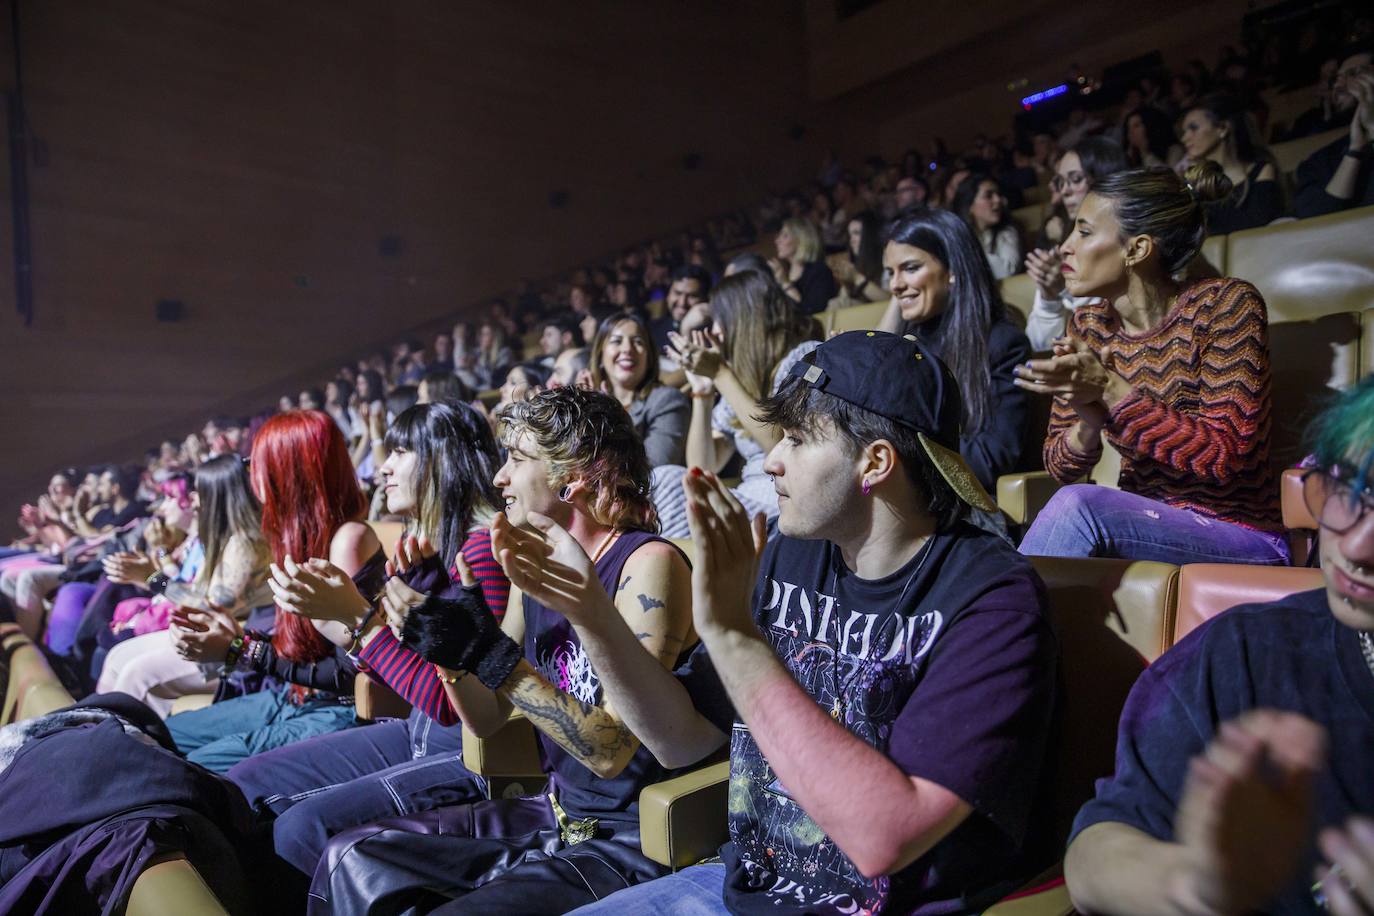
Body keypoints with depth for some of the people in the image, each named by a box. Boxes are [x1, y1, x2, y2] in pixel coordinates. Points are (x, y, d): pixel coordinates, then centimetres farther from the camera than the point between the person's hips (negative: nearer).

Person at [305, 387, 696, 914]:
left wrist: (490, 653, -27)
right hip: (554, 814, 7)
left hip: (628, 840, -7)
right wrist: (446, 643, -9)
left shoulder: (649, 563, -19)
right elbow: (487, 719, 8)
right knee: (351, 856, 0)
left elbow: (613, 752, -24)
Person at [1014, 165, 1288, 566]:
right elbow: (1060, 467, 2)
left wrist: (1111, 390, -24)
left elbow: (1227, 456, -17)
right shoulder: (1088, 326, 2)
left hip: (1238, 537, -4)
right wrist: (1089, 419, -19)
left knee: (1078, 504, -29)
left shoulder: (1226, 304, -10)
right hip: (1140, 525, 4)